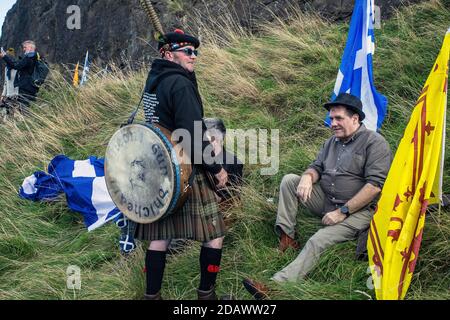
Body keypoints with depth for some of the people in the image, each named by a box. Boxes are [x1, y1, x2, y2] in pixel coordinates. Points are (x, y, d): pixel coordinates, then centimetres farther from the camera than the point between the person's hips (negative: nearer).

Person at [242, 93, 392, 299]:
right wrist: (308, 177, -10)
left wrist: (343, 211, -19)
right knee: (289, 180, -7)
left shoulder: (374, 142, -10)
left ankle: (275, 285, -35)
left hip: (358, 210, -7)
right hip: (325, 200, 8)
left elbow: (375, 185, -18)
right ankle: (286, 236, -9)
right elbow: (317, 167, 18)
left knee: (318, 241, -28)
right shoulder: (332, 142, 14)